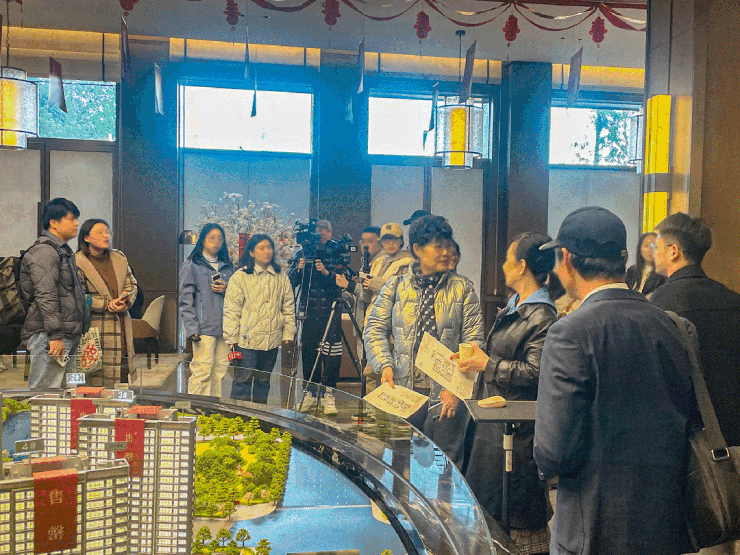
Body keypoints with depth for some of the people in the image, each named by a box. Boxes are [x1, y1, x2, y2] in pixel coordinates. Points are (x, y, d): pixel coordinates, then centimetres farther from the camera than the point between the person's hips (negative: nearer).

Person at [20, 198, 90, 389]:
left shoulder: (63, 251, 22)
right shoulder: (44, 251, -11)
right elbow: (45, 296, -20)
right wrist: (55, 335, -23)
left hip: (66, 335, 10)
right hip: (48, 336, -10)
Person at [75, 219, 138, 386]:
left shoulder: (119, 258, 12)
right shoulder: (78, 262, -6)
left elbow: (131, 285, 16)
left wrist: (126, 303, -5)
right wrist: (107, 304, -15)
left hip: (122, 326, 6)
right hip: (95, 327, -6)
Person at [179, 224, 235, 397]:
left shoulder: (227, 267, 19)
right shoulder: (191, 266, 5)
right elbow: (186, 299, -1)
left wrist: (227, 290, 1)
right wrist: (191, 327, -10)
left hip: (225, 327, 5)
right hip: (204, 328, -5)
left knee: (220, 370, 4)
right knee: (202, 370, -10)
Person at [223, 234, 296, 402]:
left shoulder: (281, 277, 10)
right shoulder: (240, 277, -2)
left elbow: (289, 308, 15)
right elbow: (231, 311, -3)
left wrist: (288, 334, 8)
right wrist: (231, 339, -7)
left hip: (272, 341, 4)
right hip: (247, 340, -4)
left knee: (263, 383, 14)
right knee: (243, 382, -4)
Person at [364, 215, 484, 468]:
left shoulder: (463, 289, 5)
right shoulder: (396, 286, 9)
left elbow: (473, 341, 0)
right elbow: (375, 329, 7)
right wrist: (385, 365, -9)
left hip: (446, 393, -1)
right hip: (402, 389, 1)